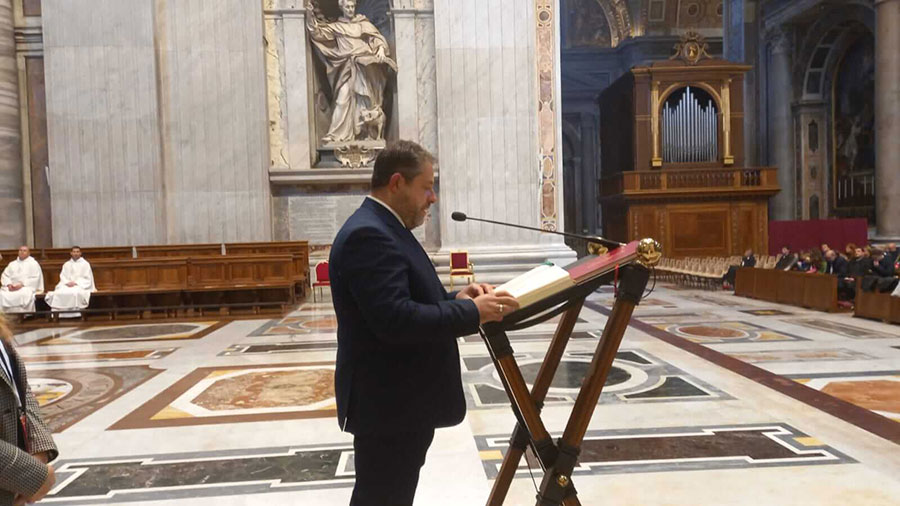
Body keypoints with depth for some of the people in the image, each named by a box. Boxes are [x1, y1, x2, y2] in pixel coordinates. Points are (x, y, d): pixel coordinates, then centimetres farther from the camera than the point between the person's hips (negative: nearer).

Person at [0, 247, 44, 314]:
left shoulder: (34, 264, 10)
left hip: (27, 287, -4)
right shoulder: (12, 264, 24)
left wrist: (22, 285, -15)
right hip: (11, 288, 4)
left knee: (24, 295, -39)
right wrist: (9, 284, -8)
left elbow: (35, 278, -2)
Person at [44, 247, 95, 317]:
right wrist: (67, 282, -10)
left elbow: (87, 279, 1)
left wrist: (76, 282, -13)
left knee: (75, 293, -38)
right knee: (58, 293, -28)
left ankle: (75, 313, -34)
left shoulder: (85, 264, 7)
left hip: (80, 285, -4)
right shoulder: (66, 264, 19)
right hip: (67, 285, 4)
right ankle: (58, 314, -29)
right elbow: (62, 276, 12)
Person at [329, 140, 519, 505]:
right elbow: (395, 320, -31)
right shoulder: (368, 235, -22)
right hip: (387, 404, -10)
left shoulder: (384, 229, 12)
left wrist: (454, 298, 0)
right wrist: (471, 312, -22)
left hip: (401, 399, 10)